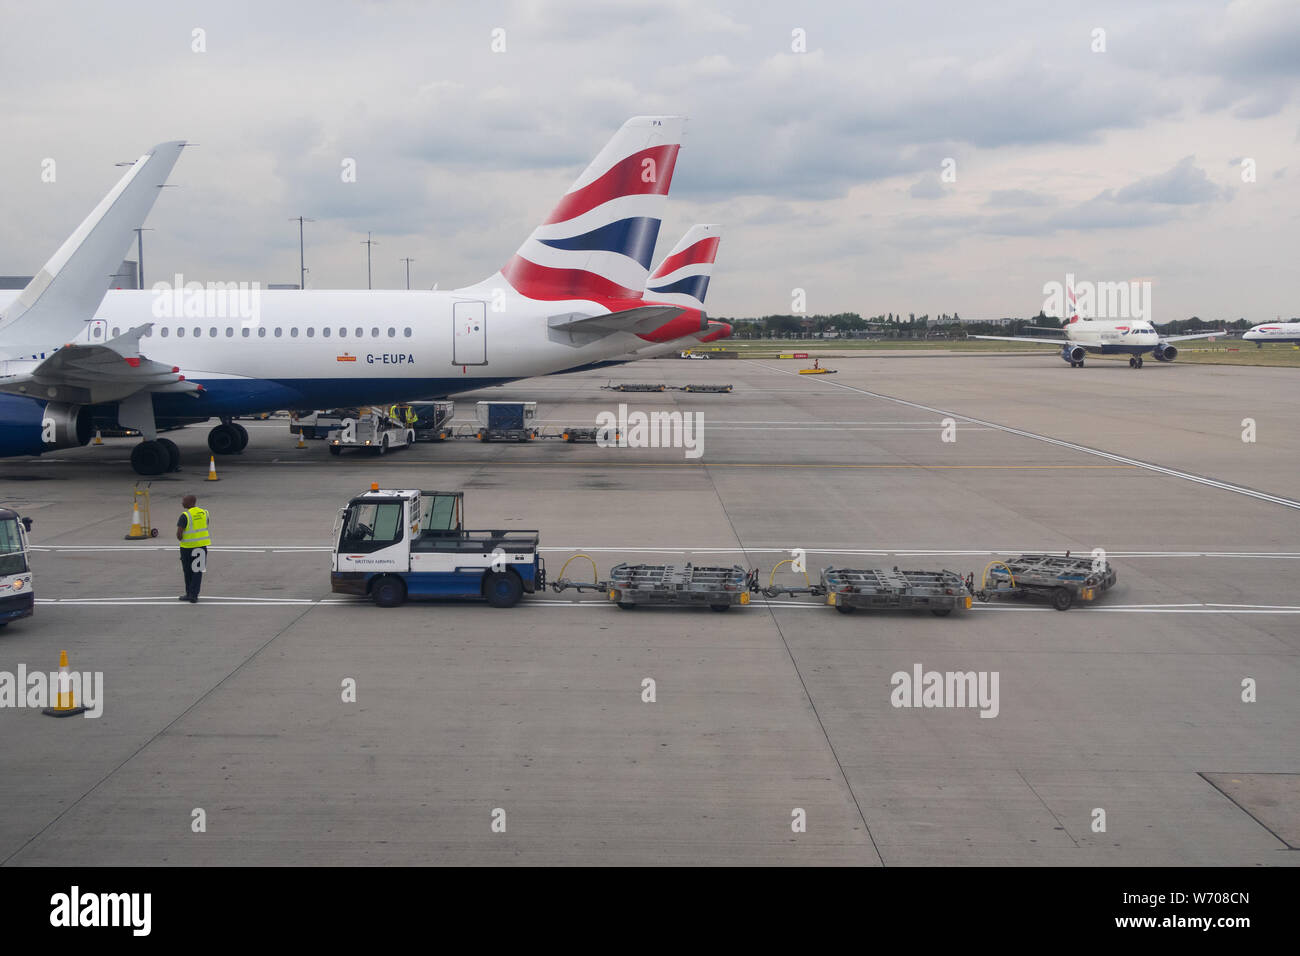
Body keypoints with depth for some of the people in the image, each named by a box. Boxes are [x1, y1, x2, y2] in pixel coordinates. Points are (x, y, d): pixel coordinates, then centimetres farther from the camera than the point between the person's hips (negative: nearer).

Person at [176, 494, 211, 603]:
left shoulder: (185, 515, -15)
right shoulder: (204, 513, 3)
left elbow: (179, 533, -18)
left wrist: (180, 539, 3)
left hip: (188, 547, -4)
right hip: (202, 545, 4)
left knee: (188, 571, 13)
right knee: (197, 571, 7)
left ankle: (190, 594, 22)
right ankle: (193, 595, 5)